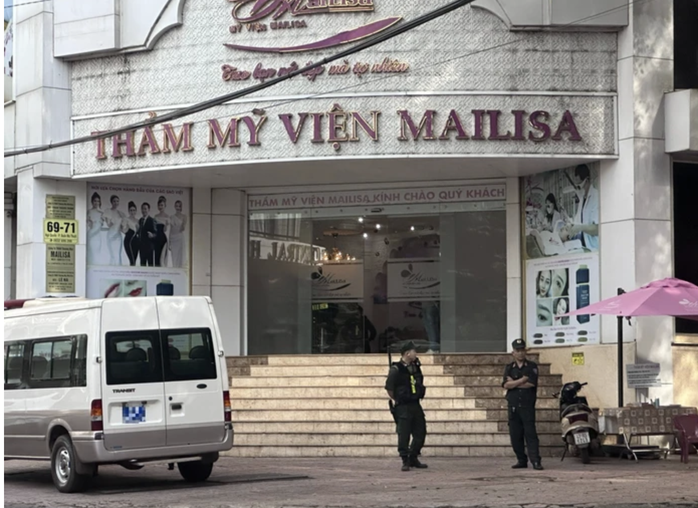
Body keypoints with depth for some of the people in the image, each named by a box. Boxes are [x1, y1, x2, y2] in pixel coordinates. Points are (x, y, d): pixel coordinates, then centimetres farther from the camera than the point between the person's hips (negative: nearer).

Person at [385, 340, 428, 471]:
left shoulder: (415, 366, 10)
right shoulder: (396, 369, -12)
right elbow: (389, 387, -10)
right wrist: (394, 400, -5)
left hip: (415, 405, 7)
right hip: (403, 407, -7)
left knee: (420, 433, 9)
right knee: (404, 435, -4)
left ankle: (413, 459, 22)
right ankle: (405, 461, 5)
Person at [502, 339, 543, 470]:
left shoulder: (532, 366, 4)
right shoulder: (509, 368, 11)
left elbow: (531, 384, -10)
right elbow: (506, 385, -4)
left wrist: (514, 383, -5)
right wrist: (522, 380, -11)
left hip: (527, 405, -3)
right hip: (513, 405, 3)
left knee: (530, 433, -9)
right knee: (515, 435, 4)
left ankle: (535, 461, -13)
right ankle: (521, 460, 12)